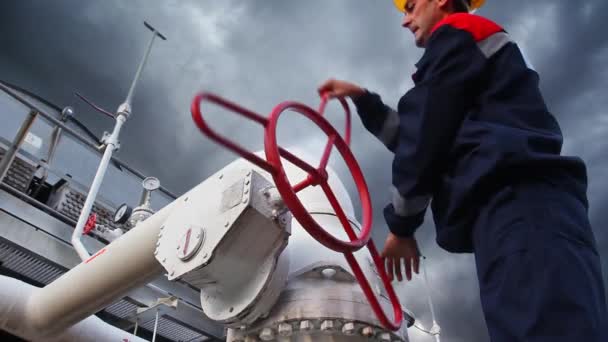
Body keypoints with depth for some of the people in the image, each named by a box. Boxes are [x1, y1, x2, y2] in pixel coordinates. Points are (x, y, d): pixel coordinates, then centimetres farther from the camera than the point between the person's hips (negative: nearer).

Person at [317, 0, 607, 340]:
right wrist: (363, 98, 40)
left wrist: (401, 225, 4)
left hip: (514, 200, -9)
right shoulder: (476, 48, 40)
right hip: (523, 203, 9)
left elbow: (427, 134, 0)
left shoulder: (456, 34, 11)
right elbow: (411, 137, 41)